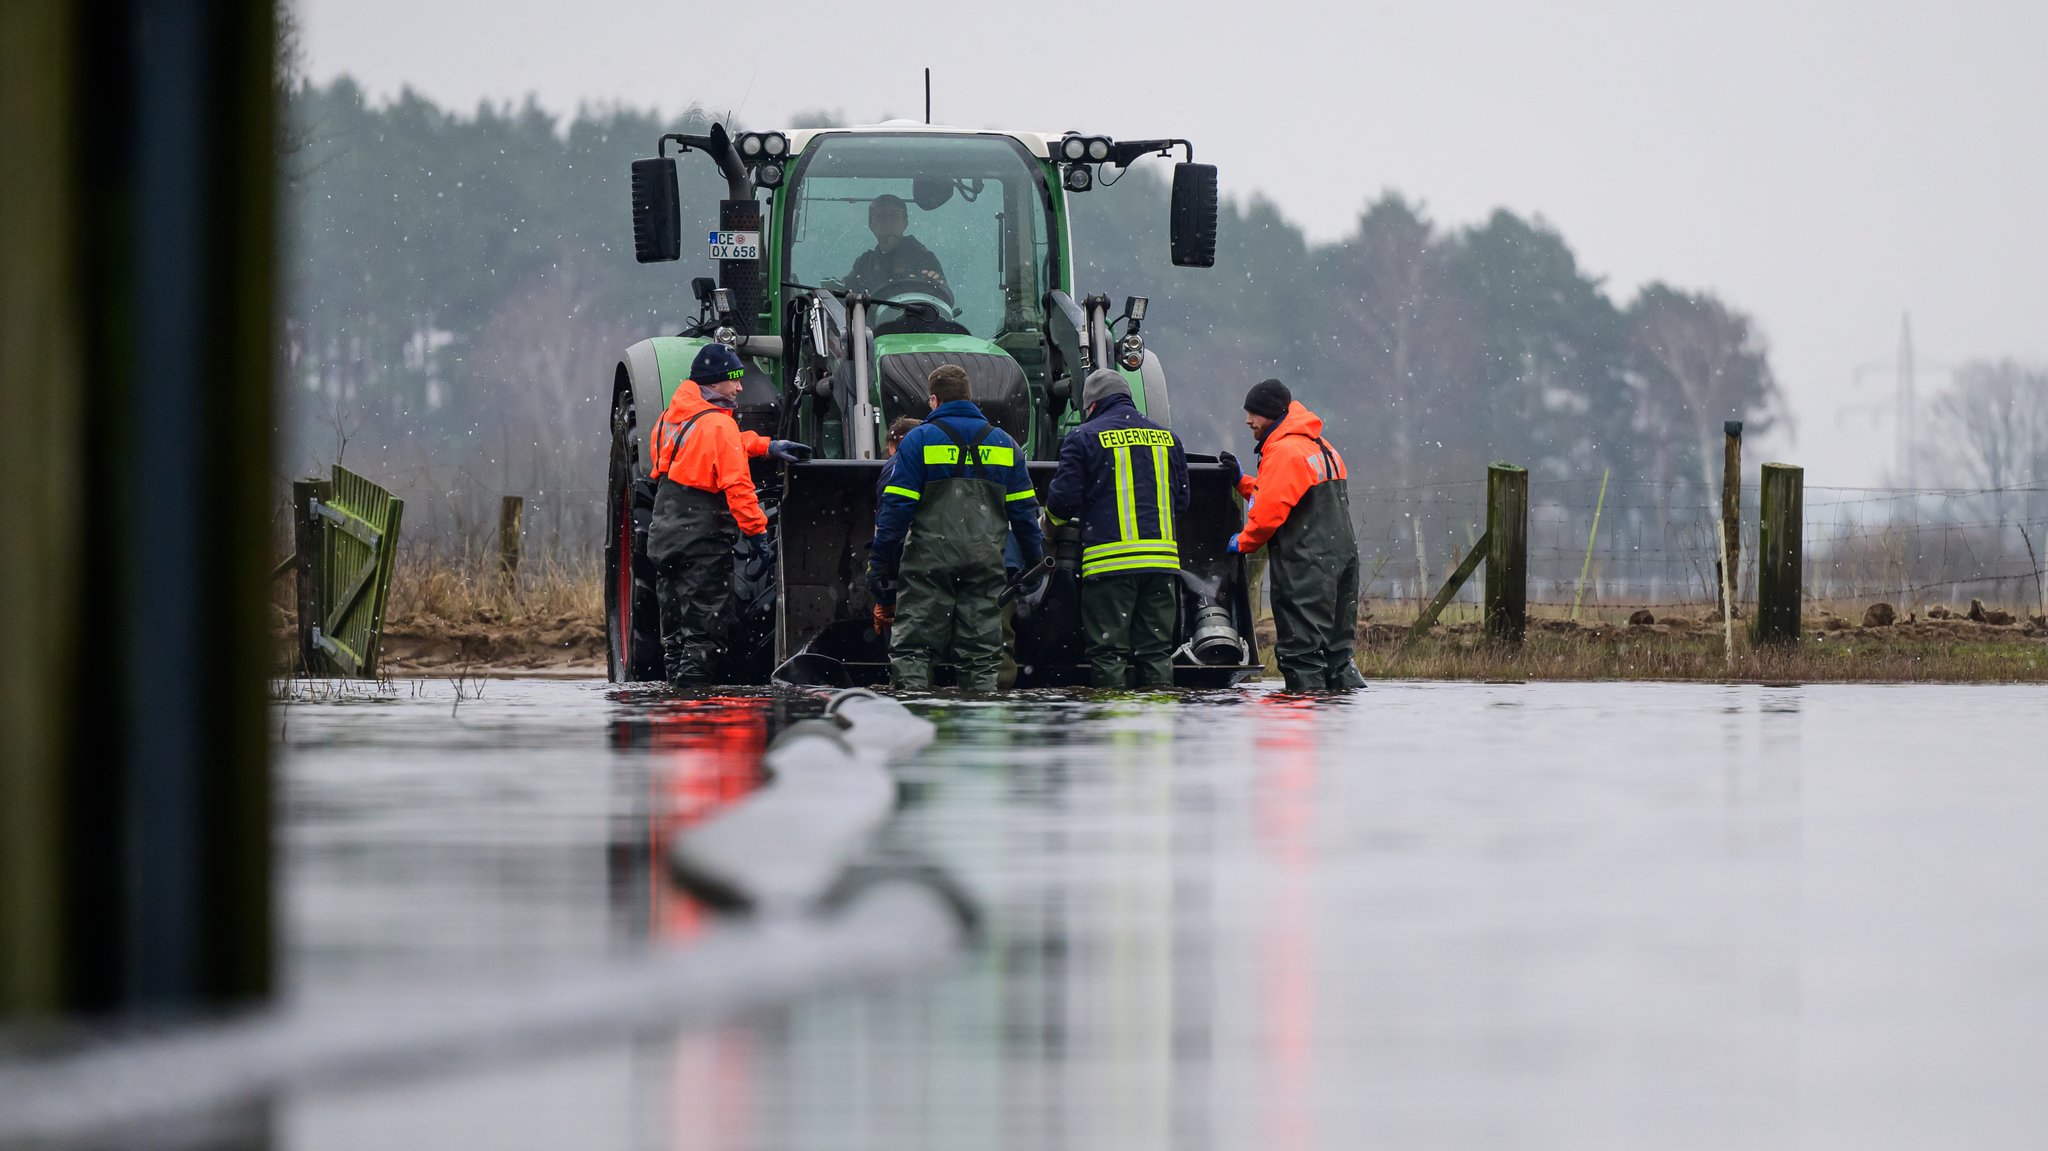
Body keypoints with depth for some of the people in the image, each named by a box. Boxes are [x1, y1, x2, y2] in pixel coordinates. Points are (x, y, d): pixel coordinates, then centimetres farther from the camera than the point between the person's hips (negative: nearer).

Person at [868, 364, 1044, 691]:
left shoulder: (919, 440, 0)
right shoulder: (1003, 443, 13)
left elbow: (896, 508, -5)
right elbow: (1024, 509, 13)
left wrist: (879, 564, -3)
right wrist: (1036, 566, 18)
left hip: (930, 561, -3)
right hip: (985, 563, 3)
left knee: (911, 650, -2)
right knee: (981, 653, 6)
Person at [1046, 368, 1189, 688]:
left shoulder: (1083, 438, -1)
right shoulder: (1167, 437, 15)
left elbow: (1064, 498, -3)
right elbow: (1181, 501, 20)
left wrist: (1051, 518, 19)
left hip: (1109, 560, -4)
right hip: (1162, 560, 4)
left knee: (1108, 651, -2)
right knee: (1156, 651, 8)